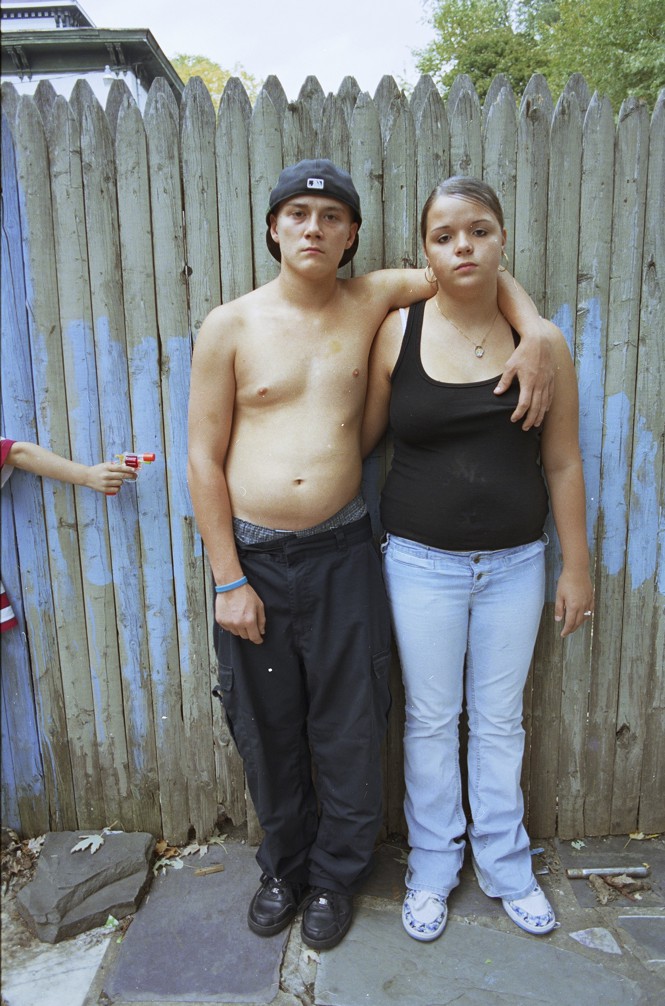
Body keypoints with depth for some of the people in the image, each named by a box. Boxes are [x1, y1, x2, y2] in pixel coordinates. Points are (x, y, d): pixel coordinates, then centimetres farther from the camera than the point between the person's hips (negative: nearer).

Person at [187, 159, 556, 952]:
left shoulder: (369, 300, 1)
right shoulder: (229, 327, -3)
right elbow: (204, 459, -4)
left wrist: (536, 336, -9)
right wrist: (229, 580, -7)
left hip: (341, 555, 1)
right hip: (253, 555, 0)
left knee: (348, 730, 12)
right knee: (267, 731, 15)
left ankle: (336, 872, 39)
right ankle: (284, 865, 42)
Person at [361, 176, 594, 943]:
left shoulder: (541, 341, -2)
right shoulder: (396, 334, -6)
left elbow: (562, 463, 2)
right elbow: (359, 440, 2)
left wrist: (576, 566, 4)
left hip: (514, 564, 1)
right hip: (422, 562, -1)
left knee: (499, 720, 15)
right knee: (430, 720, 12)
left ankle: (505, 866, 38)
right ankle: (433, 867, 35)